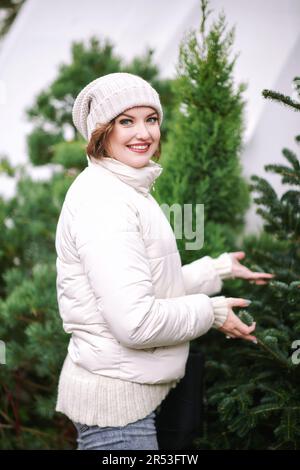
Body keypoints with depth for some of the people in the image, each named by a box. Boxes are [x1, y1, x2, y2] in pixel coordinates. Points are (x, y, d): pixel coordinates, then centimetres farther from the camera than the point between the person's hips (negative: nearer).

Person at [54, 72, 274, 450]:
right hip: (116, 403, -10)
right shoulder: (102, 199, -20)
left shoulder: (128, 191, 13)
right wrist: (212, 312, -11)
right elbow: (135, 322, -26)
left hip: (136, 391, 10)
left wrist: (219, 268, 21)